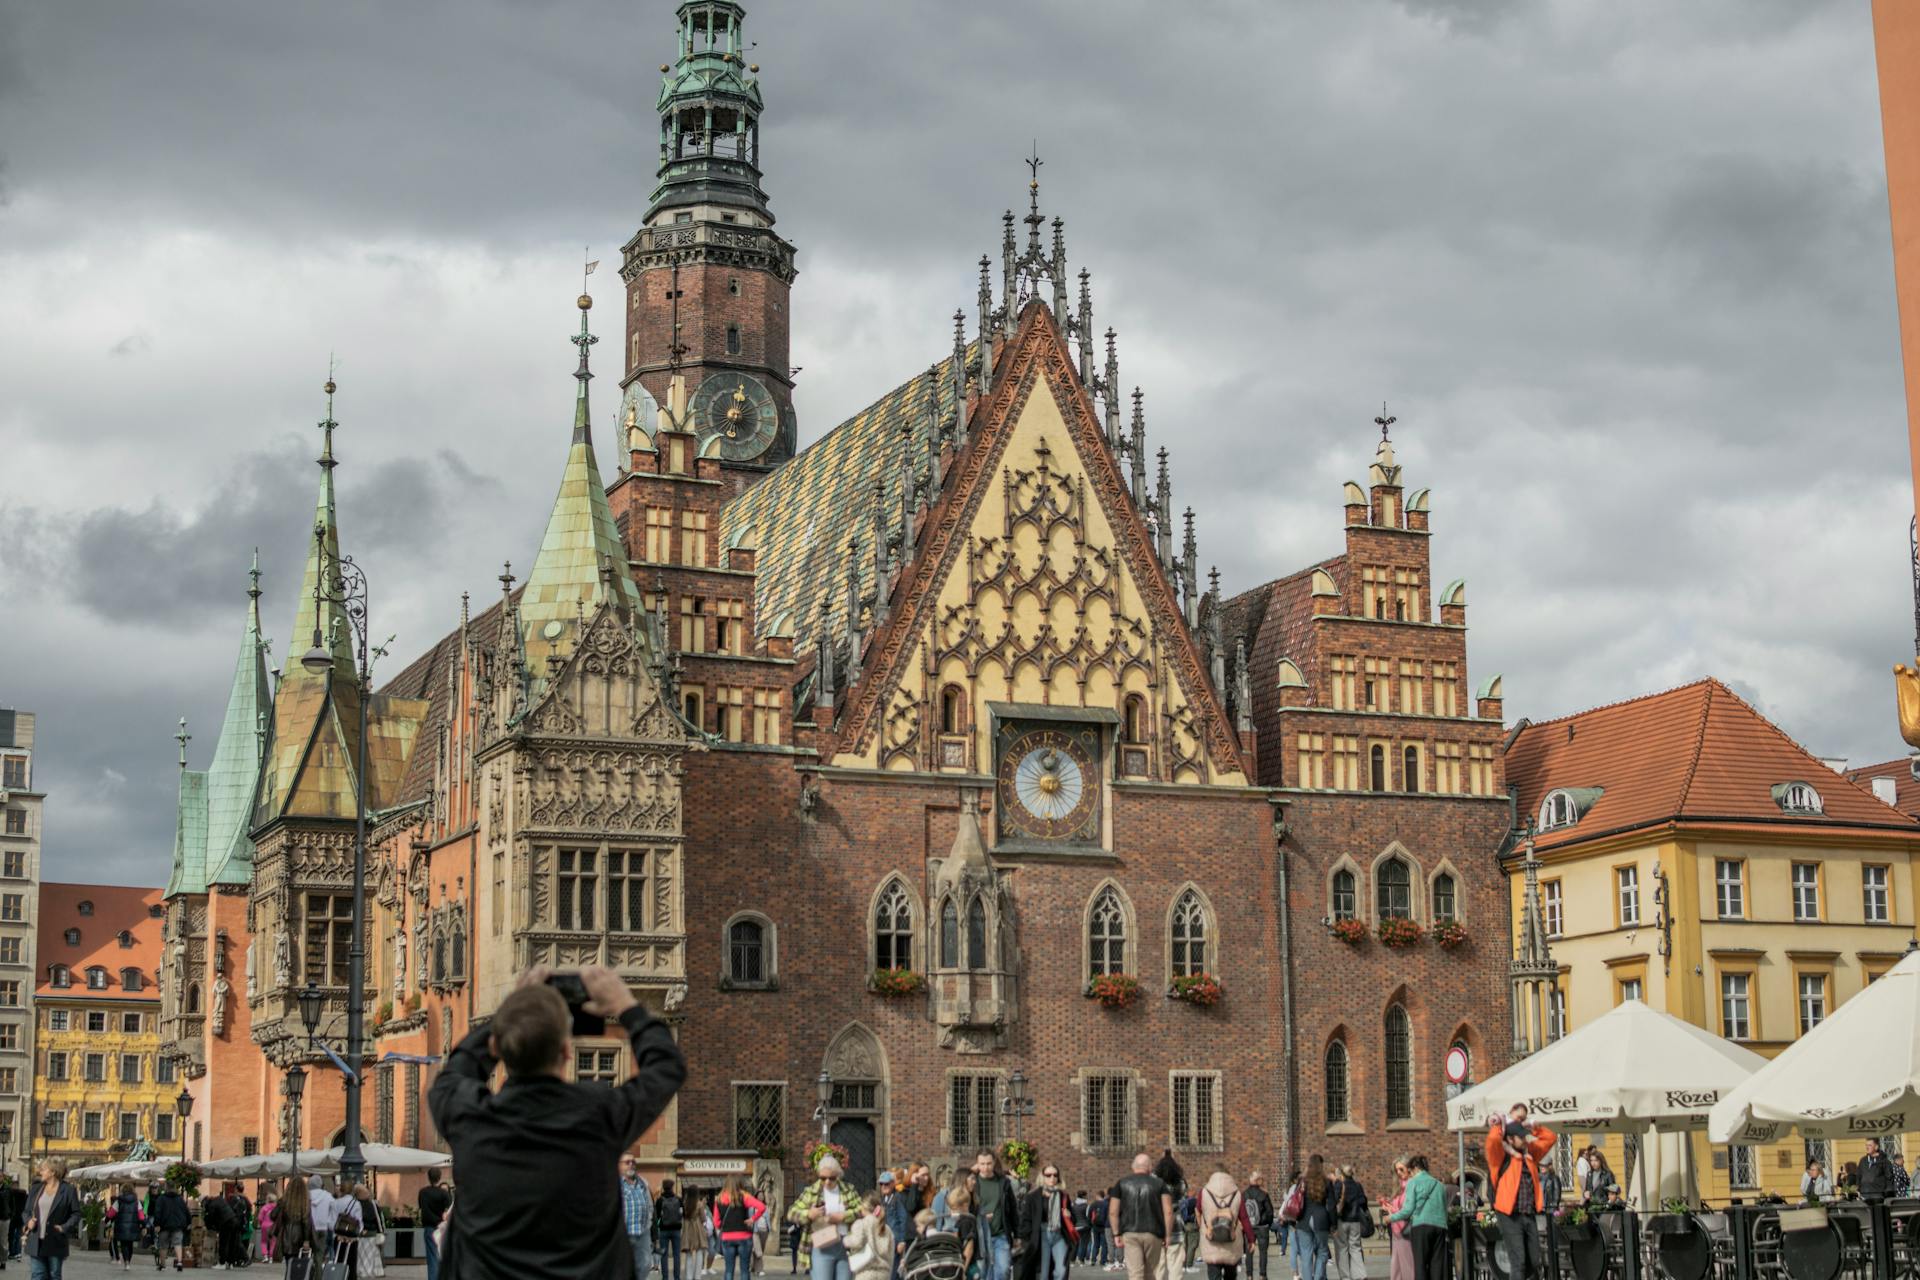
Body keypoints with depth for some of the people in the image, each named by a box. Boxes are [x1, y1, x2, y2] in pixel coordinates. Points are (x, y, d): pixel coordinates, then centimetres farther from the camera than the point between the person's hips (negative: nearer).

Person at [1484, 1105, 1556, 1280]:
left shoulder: (1529, 1155, 17)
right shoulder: (1501, 1157, -2)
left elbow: (1549, 1137, 24)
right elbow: (1493, 1139, -22)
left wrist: (1533, 1127, 15)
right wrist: (1497, 1125, -3)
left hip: (1529, 1215, 7)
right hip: (1510, 1215, -7)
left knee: (1534, 1262, 7)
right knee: (1518, 1261, -10)